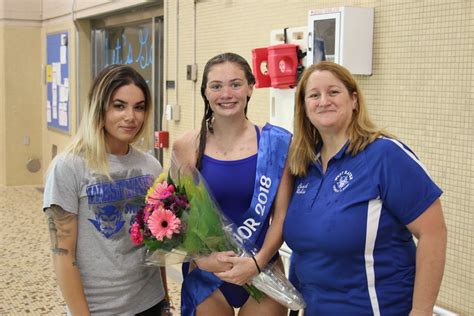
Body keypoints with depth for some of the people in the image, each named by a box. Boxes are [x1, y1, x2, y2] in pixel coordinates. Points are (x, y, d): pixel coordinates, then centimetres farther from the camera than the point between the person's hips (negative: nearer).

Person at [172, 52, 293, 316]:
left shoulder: (277, 143, -5)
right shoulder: (186, 147, -4)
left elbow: (282, 215, -4)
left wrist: (258, 262, -16)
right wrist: (202, 258, -17)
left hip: (262, 272, 0)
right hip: (205, 276, 0)